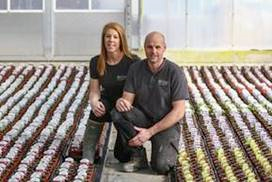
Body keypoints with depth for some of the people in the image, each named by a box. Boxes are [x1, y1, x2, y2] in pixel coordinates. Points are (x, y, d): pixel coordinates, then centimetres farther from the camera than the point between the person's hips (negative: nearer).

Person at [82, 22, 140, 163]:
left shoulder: (133, 62, -16)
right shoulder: (96, 62, -3)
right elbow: (94, 91, -4)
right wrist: (94, 103, -29)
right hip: (107, 104, 3)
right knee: (98, 108, -34)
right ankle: (87, 159, -27)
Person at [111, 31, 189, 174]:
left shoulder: (175, 72, -13)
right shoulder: (136, 69, -2)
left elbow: (179, 112, -16)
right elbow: (128, 99, -5)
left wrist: (150, 132, -21)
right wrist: (120, 101, -33)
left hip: (167, 124, -3)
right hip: (142, 118, 4)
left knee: (160, 166, -26)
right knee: (117, 113, -26)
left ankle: (168, 151, 11)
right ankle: (138, 156, -9)